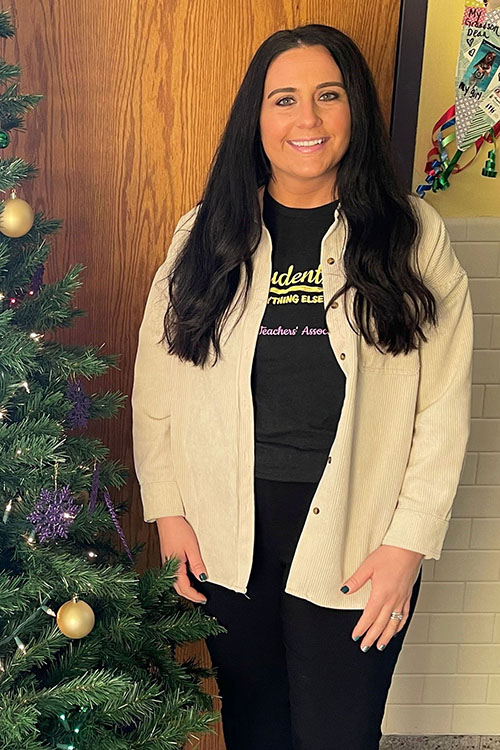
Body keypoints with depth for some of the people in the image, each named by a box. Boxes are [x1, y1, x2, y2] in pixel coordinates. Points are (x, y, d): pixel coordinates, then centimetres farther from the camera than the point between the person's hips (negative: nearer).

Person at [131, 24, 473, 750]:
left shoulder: (415, 236, -5)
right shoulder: (205, 235, 0)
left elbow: (445, 405, -6)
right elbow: (156, 381, 3)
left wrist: (410, 541, -9)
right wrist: (168, 509, 0)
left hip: (356, 539, -2)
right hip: (226, 533, 2)